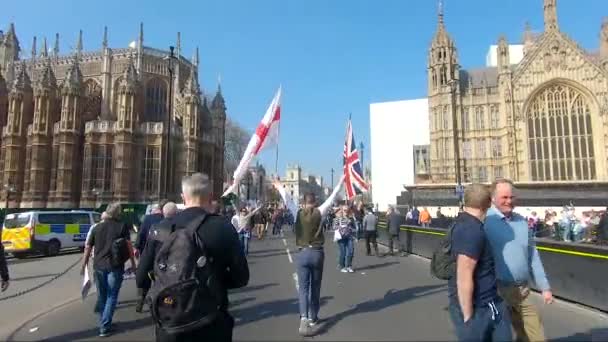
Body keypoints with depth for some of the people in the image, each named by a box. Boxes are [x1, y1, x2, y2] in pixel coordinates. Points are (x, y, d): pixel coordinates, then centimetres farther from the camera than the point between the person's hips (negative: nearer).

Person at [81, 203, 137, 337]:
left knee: (102, 295, 19)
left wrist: (83, 265, 20)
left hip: (98, 266, 5)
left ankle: (103, 323, 31)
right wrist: (133, 262, -1)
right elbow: (129, 245, -9)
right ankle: (104, 327, 4)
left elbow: (88, 248, 12)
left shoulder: (97, 227, 10)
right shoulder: (122, 226, -4)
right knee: (111, 296, 6)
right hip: (115, 266, -4)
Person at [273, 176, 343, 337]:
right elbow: (332, 197, 0)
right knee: (315, 287, 15)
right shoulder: (319, 212, -4)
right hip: (317, 253, 0)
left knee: (303, 288, 0)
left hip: (302, 253, 0)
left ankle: (304, 318, -18)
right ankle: (313, 317, 27)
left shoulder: (298, 213, -3)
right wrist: (341, 182, 9)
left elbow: (287, 199, 7)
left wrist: (279, 187, 21)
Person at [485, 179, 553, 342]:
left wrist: (545, 286, 13)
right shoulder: (485, 221, -12)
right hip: (497, 291, -6)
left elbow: (533, 256, 14)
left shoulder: (522, 221, 8)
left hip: (522, 291, 6)